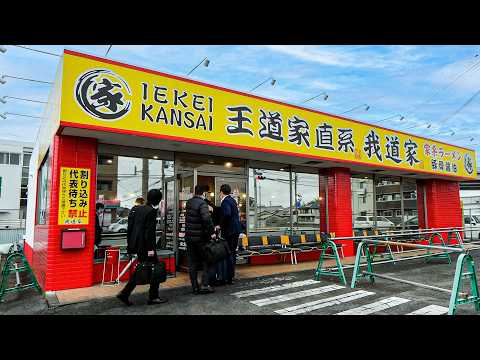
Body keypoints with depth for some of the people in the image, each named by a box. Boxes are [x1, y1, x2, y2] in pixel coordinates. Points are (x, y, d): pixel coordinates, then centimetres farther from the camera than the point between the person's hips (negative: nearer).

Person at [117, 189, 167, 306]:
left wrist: (132, 244, 19)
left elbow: (132, 226, 13)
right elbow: (150, 231, -19)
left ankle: (124, 294, 14)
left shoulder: (138, 209, 10)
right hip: (146, 246, -9)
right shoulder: (152, 211, -16)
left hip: (137, 244, 9)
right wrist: (151, 248, -16)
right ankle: (153, 297, 15)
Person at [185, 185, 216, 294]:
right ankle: (205, 285, 2)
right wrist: (212, 232, -21)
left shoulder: (189, 202, 8)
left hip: (189, 237, 7)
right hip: (200, 237, -6)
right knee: (207, 261, 7)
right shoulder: (202, 204, -16)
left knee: (192, 263, 11)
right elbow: (206, 218, -31)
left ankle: (194, 287, 16)